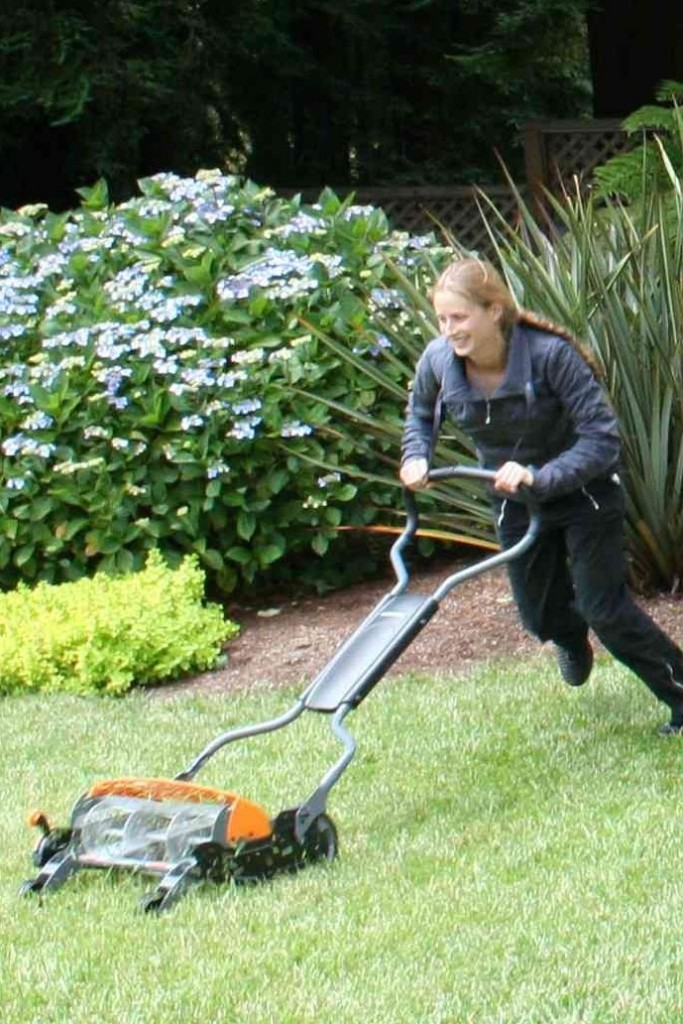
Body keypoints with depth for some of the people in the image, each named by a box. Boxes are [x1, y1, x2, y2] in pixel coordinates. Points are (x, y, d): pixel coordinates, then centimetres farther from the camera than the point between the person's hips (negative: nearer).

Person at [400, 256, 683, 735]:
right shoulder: (438, 361, -19)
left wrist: (540, 477, -43)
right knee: (540, 614, 15)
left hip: (583, 491, -5)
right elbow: (421, 412, 6)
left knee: (605, 609, -7)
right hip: (515, 501, 5)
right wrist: (416, 457, -13)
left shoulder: (550, 354, -34)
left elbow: (602, 436, -31)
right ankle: (574, 641, 53)